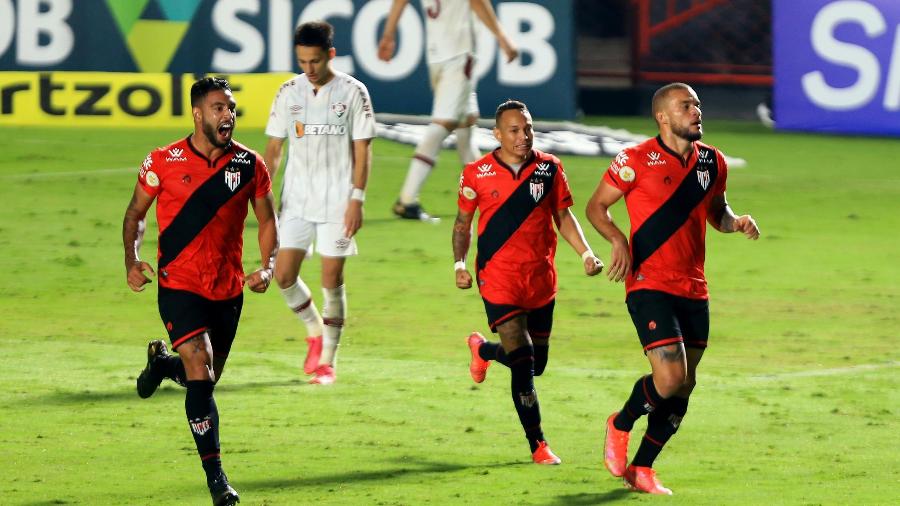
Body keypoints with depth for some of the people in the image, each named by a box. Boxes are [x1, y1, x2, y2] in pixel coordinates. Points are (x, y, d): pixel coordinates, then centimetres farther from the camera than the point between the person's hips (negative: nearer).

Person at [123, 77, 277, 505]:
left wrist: (267, 267, -7)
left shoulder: (249, 164, -1)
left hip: (228, 289, 4)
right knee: (201, 376, -17)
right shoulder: (163, 162, -7)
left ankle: (162, 364, 51)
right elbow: (135, 214, 6)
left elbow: (267, 220, 9)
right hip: (179, 287, -4)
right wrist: (131, 261, -10)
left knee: (207, 378, 16)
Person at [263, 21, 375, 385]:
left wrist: (357, 199, -10)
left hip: (337, 202, -3)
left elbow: (362, 150, -4)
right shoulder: (289, 92, 5)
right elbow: (274, 147, 10)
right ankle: (315, 332, 23)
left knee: (332, 280, -2)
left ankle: (327, 362, 7)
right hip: (296, 200, 3)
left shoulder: (352, 92, -4)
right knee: (284, 275, -4)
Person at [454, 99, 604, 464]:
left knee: (537, 362, 12)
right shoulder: (477, 174, -3)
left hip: (541, 278, 4)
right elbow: (463, 222, 9)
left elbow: (563, 216, 9)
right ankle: (537, 444, -5)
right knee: (523, 361, -14)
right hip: (498, 278, -4)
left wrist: (585, 254, -5)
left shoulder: (549, 168, 2)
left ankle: (484, 350, 44)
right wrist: (459, 264, -3)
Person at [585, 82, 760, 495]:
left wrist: (736, 222, 1)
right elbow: (596, 206, -1)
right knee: (670, 376, -18)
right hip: (650, 286, -6)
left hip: (693, 291, 6)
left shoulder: (712, 162, 8)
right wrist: (618, 240, -18)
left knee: (684, 386, 6)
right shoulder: (636, 160, -9)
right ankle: (620, 425, 12)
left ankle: (641, 468, 20)